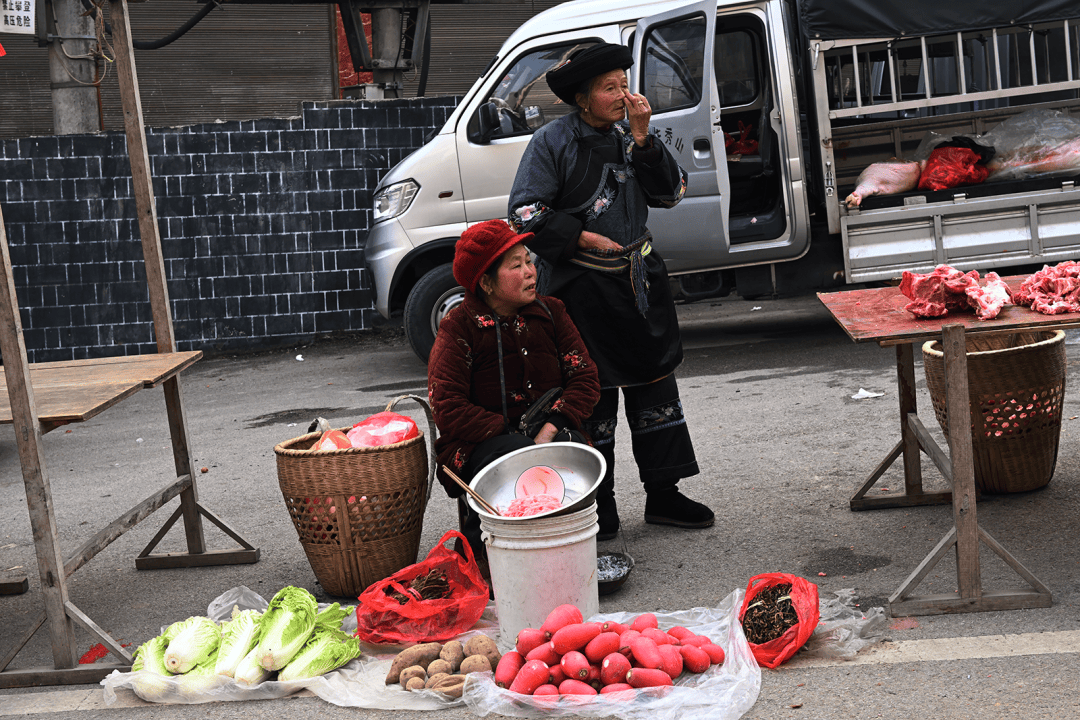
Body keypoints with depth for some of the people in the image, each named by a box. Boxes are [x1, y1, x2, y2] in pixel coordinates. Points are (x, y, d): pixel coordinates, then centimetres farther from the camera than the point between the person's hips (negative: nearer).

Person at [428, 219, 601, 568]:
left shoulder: (550, 312, 6)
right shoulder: (459, 328, -8)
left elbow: (585, 378, 1)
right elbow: (448, 410, -14)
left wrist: (552, 426, -17)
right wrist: (508, 434, -22)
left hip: (548, 435, 4)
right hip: (478, 445, -3)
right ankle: (477, 544, -11)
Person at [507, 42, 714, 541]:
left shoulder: (628, 135, 7)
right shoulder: (553, 141, -8)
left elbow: (670, 193, 1)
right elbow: (525, 214, -11)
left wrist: (641, 137, -9)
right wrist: (584, 238, -15)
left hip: (639, 279, 6)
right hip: (582, 288, -5)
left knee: (656, 382, 10)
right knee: (593, 394, 3)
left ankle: (662, 494, 23)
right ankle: (599, 508, 16)